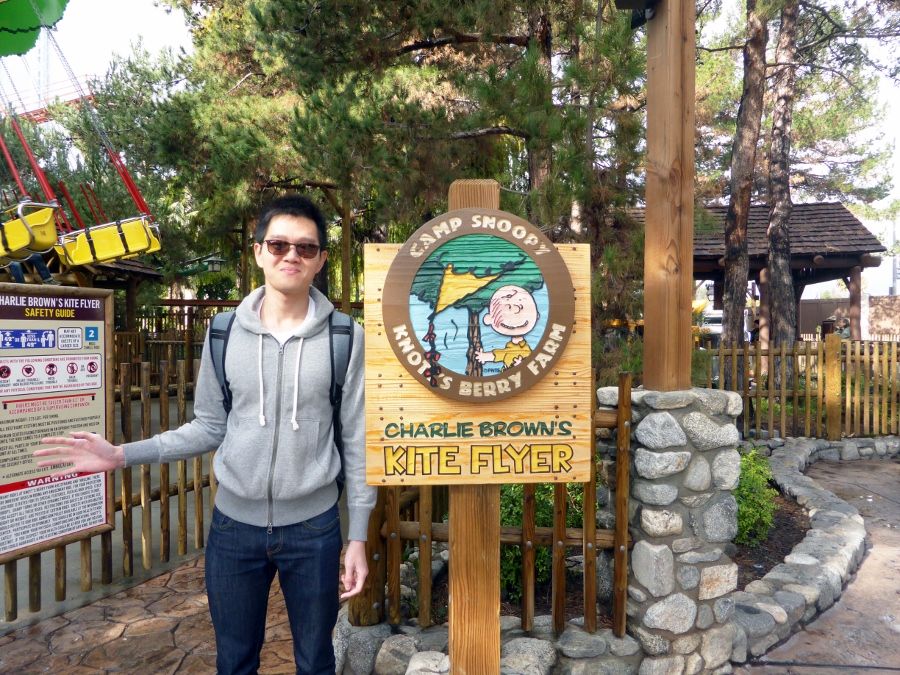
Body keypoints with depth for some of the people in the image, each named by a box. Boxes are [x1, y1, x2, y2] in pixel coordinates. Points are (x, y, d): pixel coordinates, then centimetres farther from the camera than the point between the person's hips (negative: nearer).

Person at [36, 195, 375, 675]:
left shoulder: (345, 338, -8)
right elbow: (210, 427, 6)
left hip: (313, 528, -1)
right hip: (234, 525, 2)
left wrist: (358, 537, -2)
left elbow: (357, 441, -4)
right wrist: (122, 455, -4)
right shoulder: (225, 333, -2)